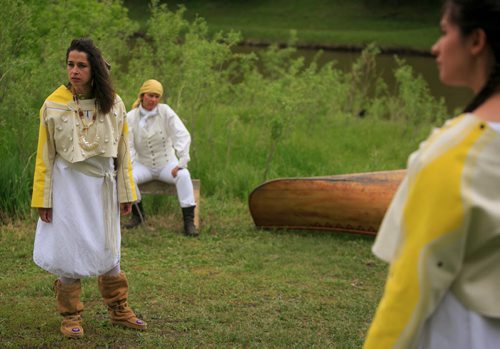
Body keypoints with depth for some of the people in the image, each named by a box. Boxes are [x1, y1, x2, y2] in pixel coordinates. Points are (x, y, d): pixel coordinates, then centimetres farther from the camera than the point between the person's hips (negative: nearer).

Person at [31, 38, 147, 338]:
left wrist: (126, 193, 6)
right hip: (68, 186, -2)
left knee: (108, 250, 11)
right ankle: (71, 316, 17)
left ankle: (119, 310, 27)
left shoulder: (113, 104, -1)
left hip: (103, 186, 2)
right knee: (69, 250, 1)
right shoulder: (53, 105, -7)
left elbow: (123, 153, 5)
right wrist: (43, 198, -4)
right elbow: (44, 156, -3)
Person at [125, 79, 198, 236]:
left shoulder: (165, 111, -11)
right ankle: (137, 214, -1)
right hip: (143, 165, 1)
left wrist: (182, 163, -24)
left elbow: (183, 136, -15)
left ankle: (189, 220, -25)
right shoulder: (131, 117, -6)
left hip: (167, 163, -1)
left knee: (183, 175, -31)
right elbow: (127, 145, -8)